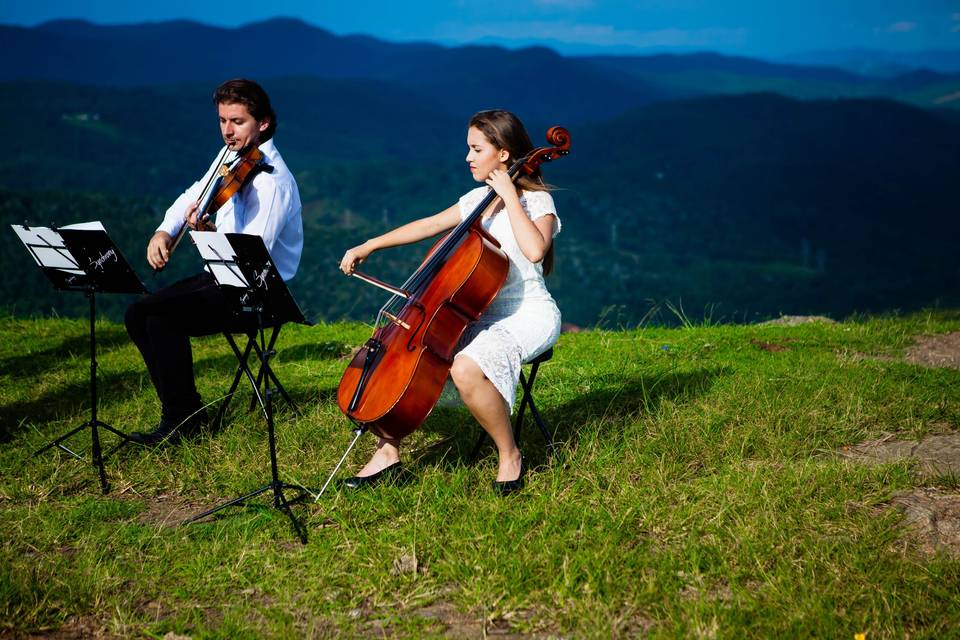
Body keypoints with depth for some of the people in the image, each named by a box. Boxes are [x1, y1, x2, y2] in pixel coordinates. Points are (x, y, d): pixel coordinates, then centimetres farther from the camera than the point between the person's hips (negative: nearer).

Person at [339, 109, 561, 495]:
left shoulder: (537, 201, -10)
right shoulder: (477, 200, 12)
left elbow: (535, 250, -30)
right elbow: (428, 225, 18)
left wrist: (510, 197, -22)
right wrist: (369, 246, 15)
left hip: (528, 315, -8)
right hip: (483, 313, 8)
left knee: (466, 369, -36)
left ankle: (510, 456, -14)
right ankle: (388, 453, 1)